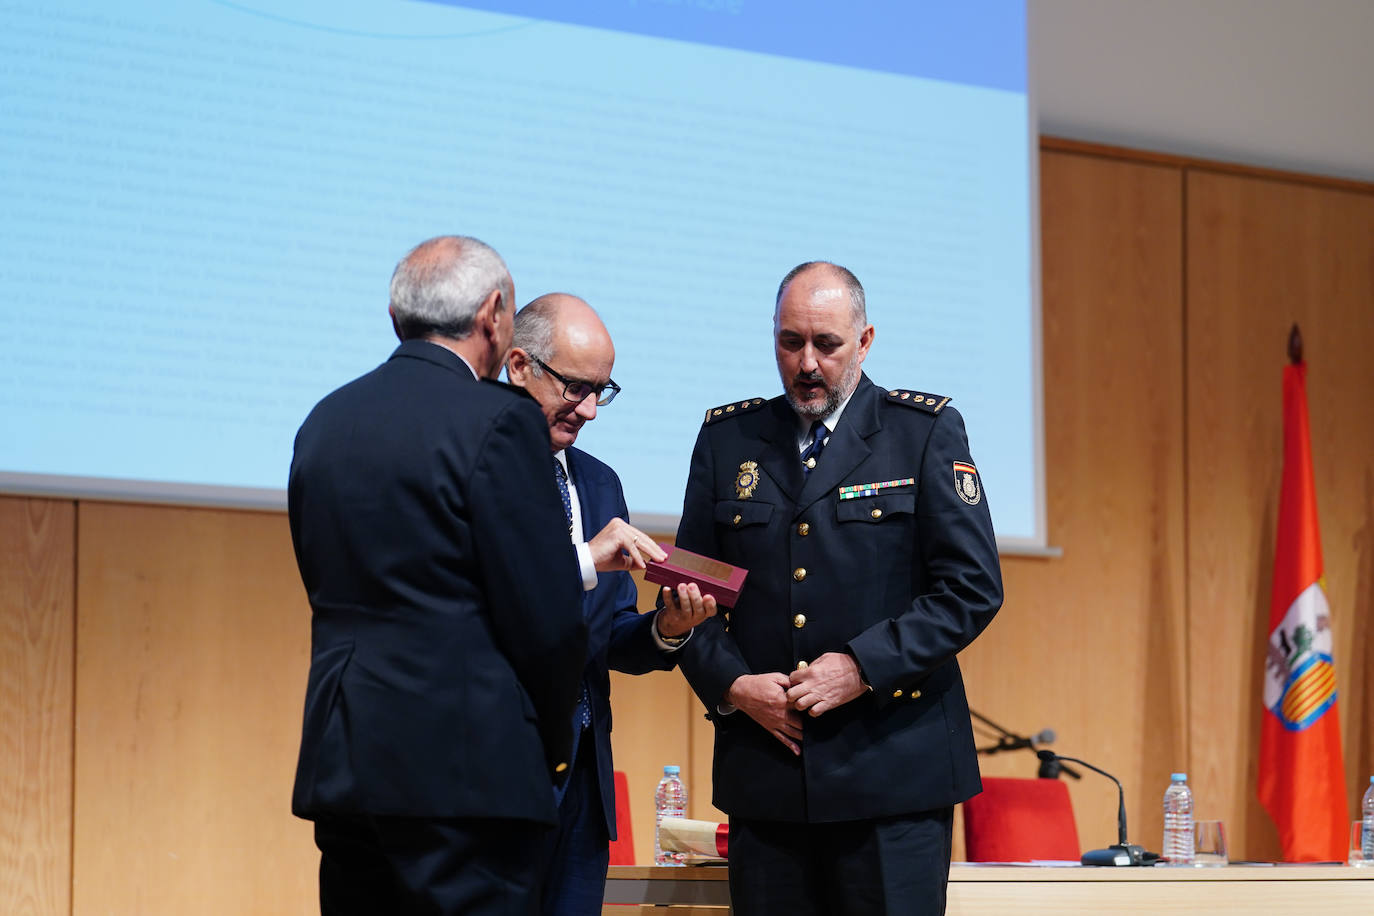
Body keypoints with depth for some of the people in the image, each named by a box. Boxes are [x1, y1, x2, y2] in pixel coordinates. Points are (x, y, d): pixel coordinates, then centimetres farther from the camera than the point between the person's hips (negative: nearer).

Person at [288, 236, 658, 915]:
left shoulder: (324, 422, 11)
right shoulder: (499, 420, -9)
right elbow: (546, 620, -11)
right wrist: (549, 742, 7)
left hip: (340, 762, 7)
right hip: (461, 767, -7)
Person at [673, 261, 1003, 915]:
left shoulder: (926, 432, 3)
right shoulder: (726, 437, 13)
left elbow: (972, 587, -3)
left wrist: (863, 668, -12)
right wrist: (731, 684, -5)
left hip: (893, 769, -3)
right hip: (764, 774, 3)